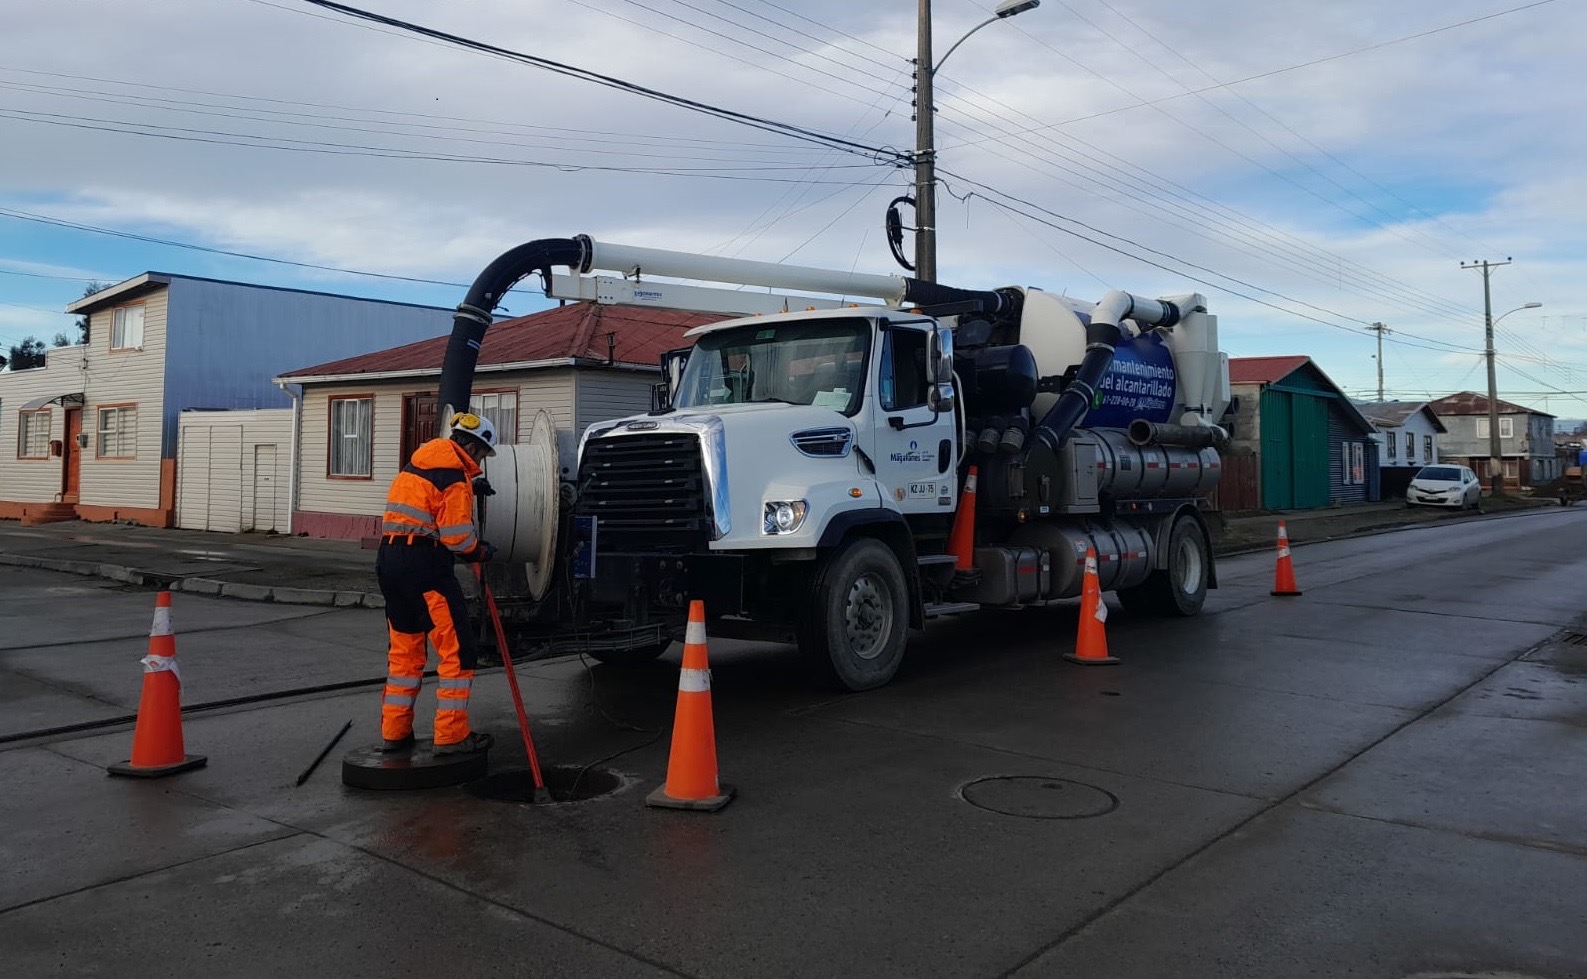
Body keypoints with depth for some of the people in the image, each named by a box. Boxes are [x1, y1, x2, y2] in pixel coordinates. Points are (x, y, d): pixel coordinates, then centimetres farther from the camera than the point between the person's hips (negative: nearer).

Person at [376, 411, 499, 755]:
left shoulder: (421, 460, 18)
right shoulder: (454, 474, -10)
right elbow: (457, 536, -14)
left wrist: (470, 487, 27)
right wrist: (480, 550, 5)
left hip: (389, 559, 10)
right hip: (424, 563, -10)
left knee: (404, 648, 18)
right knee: (457, 648, -2)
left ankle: (394, 732, 22)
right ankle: (452, 736, 0)